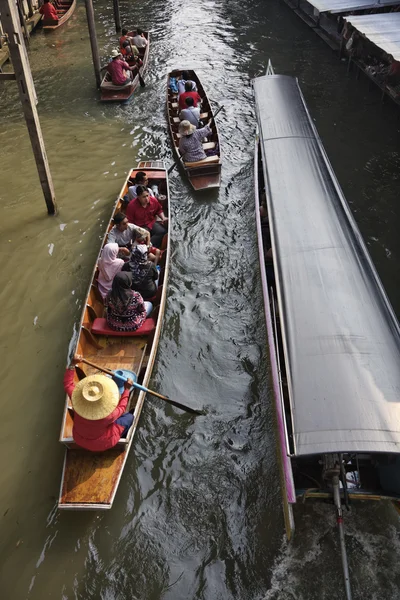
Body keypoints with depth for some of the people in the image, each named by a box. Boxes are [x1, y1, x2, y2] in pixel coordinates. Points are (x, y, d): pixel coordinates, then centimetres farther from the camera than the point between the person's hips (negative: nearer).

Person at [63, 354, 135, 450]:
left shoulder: (77, 402, -31)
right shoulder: (107, 416, -39)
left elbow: (67, 384, -12)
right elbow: (121, 408, -16)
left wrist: (73, 364, -12)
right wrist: (127, 389, -10)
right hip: (100, 444, -4)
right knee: (129, 417, 8)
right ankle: (122, 436, 35)